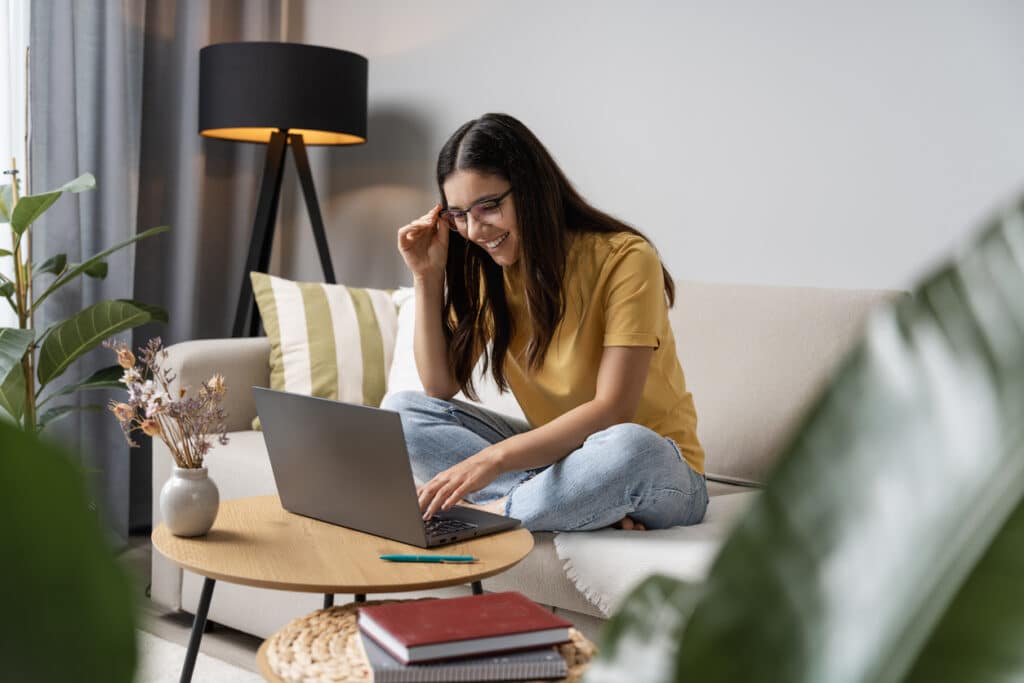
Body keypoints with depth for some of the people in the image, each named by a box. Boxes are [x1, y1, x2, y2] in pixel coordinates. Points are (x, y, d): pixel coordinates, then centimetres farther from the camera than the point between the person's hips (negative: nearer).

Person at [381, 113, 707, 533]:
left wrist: (494, 458, -36)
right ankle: (588, 505, -22)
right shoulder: (487, 270, 1)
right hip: (554, 451, 6)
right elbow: (440, 387, -1)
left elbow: (612, 411, -25)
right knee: (400, 410, -11)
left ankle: (494, 511, -18)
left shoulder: (624, 259, -18)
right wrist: (427, 277, -10)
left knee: (628, 447, -41)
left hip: (653, 468, -5)